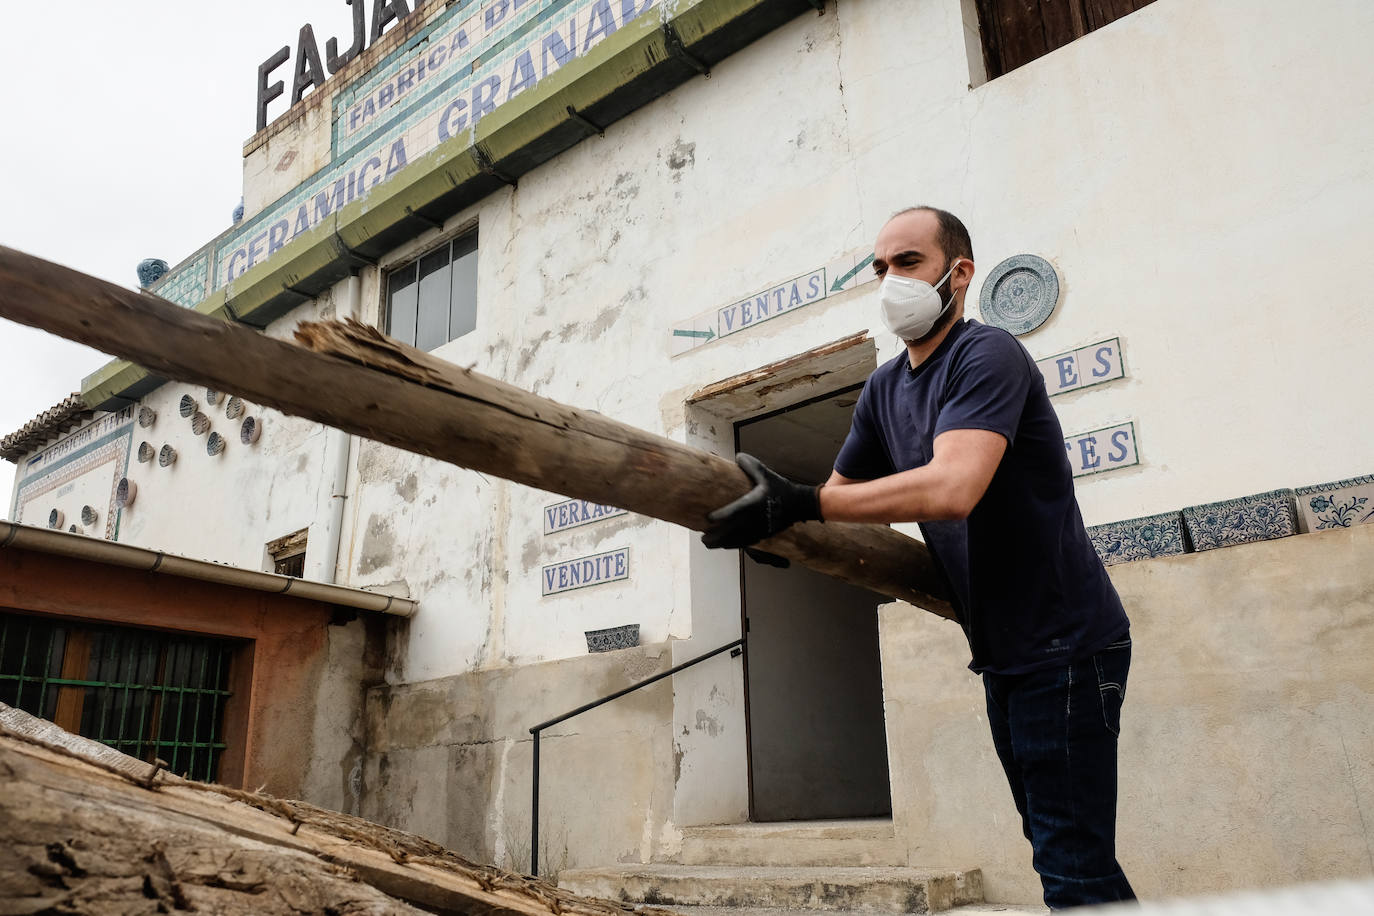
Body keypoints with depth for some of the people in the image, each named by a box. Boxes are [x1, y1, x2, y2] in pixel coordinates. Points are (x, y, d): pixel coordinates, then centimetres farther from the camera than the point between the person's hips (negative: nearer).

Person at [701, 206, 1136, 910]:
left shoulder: (987, 356, -18)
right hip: (1003, 654, 9)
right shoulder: (883, 390, 8)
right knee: (1055, 848, 18)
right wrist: (776, 524, -3)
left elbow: (952, 489, -34)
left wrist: (801, 503, -39)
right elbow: (843, 499, 15)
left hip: (1066, 645, -8)